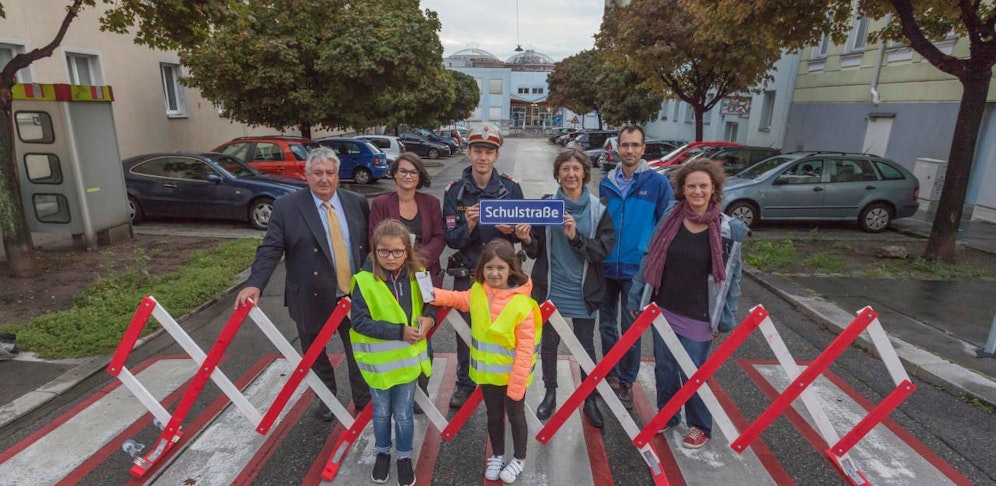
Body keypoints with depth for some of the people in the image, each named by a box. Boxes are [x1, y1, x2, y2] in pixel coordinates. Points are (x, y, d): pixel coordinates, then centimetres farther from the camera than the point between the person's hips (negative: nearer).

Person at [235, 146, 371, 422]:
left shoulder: (357, 203, 1)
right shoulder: (286, 207, -7)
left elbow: (369, 243, 7)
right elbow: (270, 250, -11)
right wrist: (254, 285, -25)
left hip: (355, 297, 2)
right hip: (313, 298, -1)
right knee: (316, 356, 18)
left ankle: (365, 402, 36)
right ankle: (327, 401, 42)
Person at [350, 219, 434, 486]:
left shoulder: (416, 276, -8)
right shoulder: (364, 281, -18)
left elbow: (430, 301, 7)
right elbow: (359, 322, -21)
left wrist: (428, 318, -16)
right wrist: (399, 331, -26)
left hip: (408, 357, 2)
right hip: (378, 361, -1)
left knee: (404, 413, 15)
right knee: (381, 412, 20)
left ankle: (405, 457, 39)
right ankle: (382, 453, 45)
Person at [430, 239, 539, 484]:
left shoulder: (522, 304, -26)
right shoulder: (477, 291, -9)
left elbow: (525, 350, -23)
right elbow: (460, 299, 13)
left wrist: (516, 385, -21)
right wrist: (434, 295, -4)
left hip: (513, 376, -4)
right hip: (488, 372, 4)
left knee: (515, 416, 18)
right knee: (493, 416, 23)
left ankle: (519, 459, 43)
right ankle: (497, 456, 46)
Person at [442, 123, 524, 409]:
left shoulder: (511, 188, -4)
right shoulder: (455, 191, -4)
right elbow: (450, 239, -7)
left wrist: (511, 230, -21)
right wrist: (467, 226, -27)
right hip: (466, 274, 1)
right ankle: (464, 384, 34)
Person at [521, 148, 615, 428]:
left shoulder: (598, 209, -5)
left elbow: (604, 249, -11)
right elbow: (536, 250, -3)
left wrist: (576, 237, -25)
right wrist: (527, 240, -25)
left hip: (584, 292, 0)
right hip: (551, 289, 0)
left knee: (586, 346, 13)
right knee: (549, 343, 15)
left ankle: (590, 399, 33)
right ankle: (550, 393, 37)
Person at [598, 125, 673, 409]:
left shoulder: (658, 183, -6)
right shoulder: (606, 183, 4)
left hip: (637, 269, -3)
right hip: (605, 267, 4)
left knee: (631, 328, 8)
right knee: (607, 325, 15)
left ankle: (626, 381, 26)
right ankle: (611, 374, 34)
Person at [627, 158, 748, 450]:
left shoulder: (729, 229, -8)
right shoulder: (670, 219, -3)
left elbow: (732, 277, -2)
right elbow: (649, 259, 3)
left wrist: (724, 319, -3)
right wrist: (636, 299, 4)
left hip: (698, 318, -3)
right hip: (663, 311, 3)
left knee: (692, 375, 7)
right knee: (664, 369, 15)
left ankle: (700, 426, 32)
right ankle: (666, 416, 38)